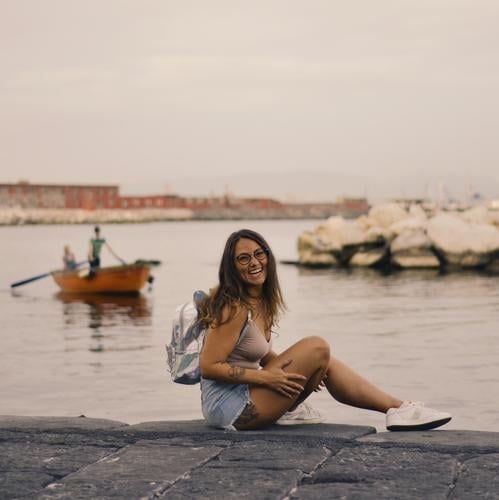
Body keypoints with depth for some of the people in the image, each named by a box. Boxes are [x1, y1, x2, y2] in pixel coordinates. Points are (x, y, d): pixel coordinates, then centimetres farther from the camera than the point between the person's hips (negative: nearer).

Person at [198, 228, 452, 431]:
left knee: (326, 364, 6)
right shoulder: (235, 309, -20)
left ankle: (398, 408, 10)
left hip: (244, 396, 9)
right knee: (317, 348, -14)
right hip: (228, 407, -9)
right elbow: (208, 366, -22)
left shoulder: (262, 302, 9)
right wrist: (266, 377, -20)